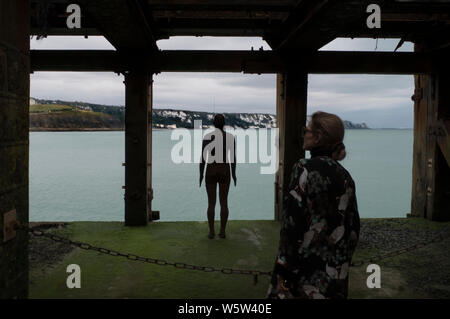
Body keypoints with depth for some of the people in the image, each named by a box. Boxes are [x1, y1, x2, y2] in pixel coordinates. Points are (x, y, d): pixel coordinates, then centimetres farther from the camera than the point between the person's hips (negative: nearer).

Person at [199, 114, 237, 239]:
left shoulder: (207, 137, -5)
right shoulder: (230, 137, -2)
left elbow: (203, 157, -5)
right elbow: (233, 157, -2)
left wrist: (201, 174, 4)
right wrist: (234, 173, 9)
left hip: (211, 171, -1)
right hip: (224, 171, 1)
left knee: (211, 203, 6)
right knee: (224, 202, 8)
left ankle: (211, 232, 6)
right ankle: (222, 231, 9)